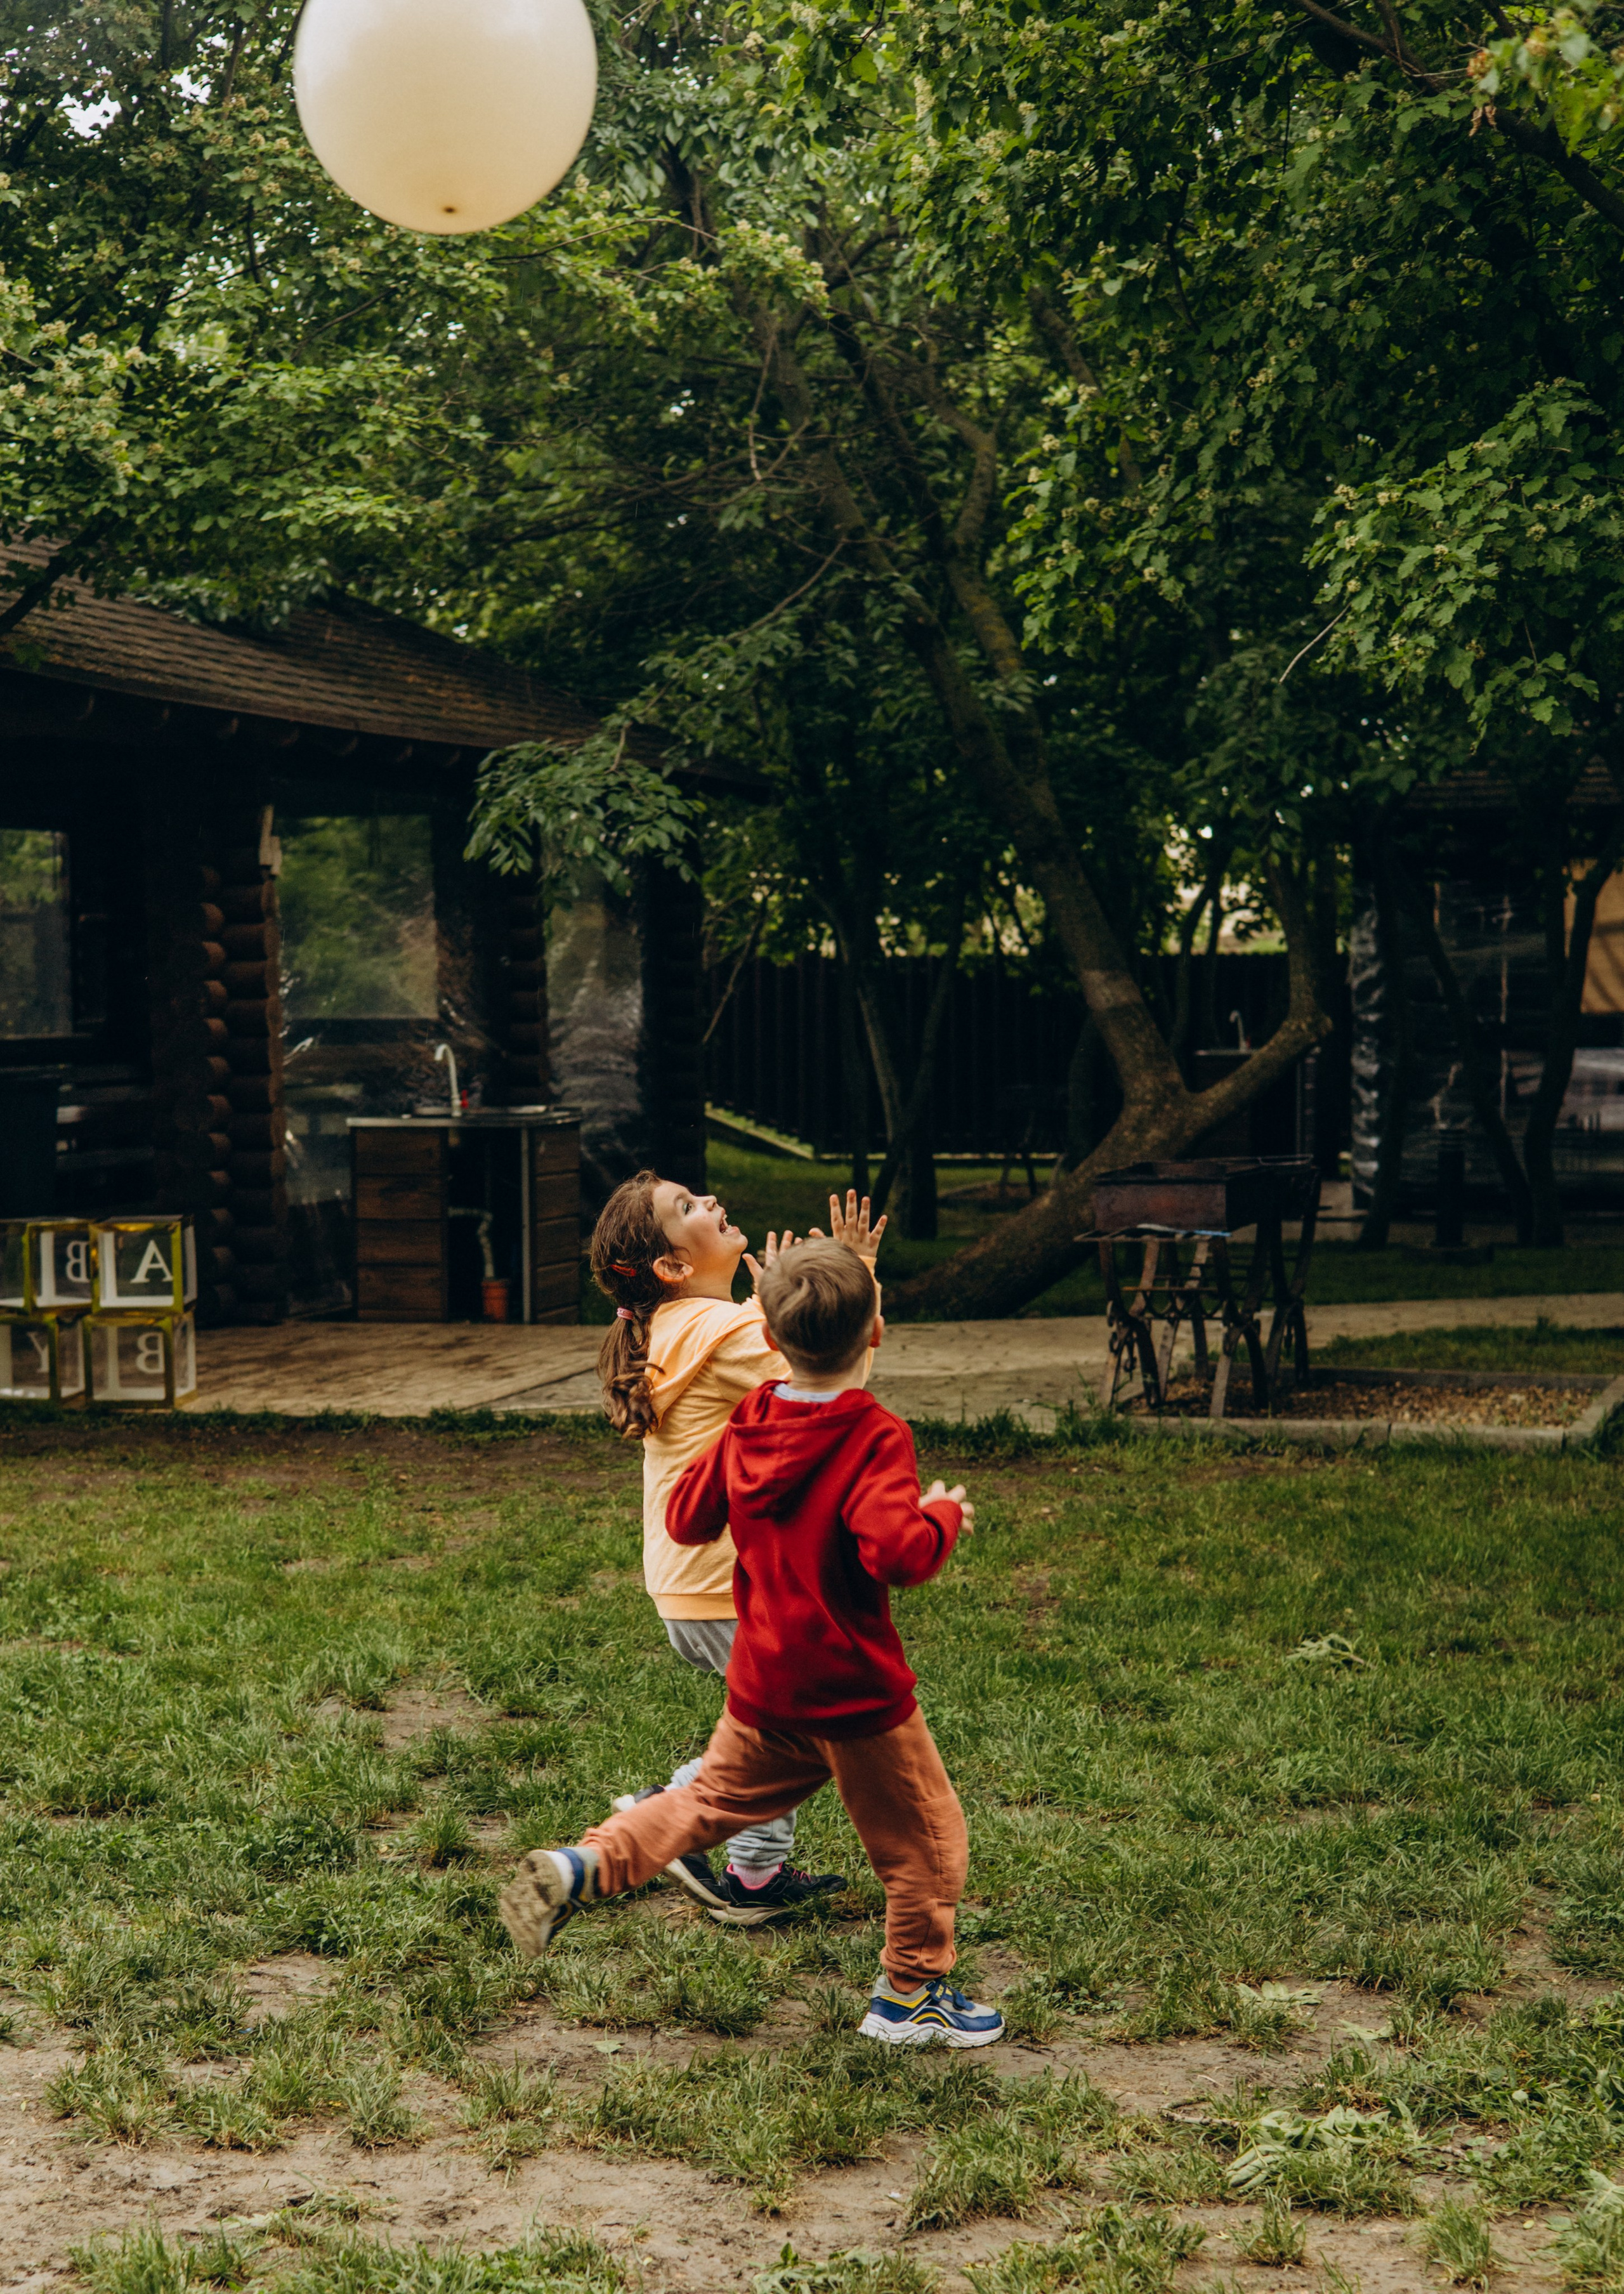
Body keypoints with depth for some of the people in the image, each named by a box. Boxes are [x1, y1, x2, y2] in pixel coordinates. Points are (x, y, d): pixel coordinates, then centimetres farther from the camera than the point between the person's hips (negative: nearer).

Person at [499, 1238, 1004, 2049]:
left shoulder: (747, 1430, 0)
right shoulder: (875, 1438, -20)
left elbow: (684, 1519, 10)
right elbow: (897, 1553, -32)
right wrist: (943, 1516, -13)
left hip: (762, 1690, 6)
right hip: (857, 1693, -6)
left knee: (709, 1800, 23)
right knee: (927, 1839, 13)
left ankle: (580, 1866, 4)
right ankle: (910, 1995, 22)